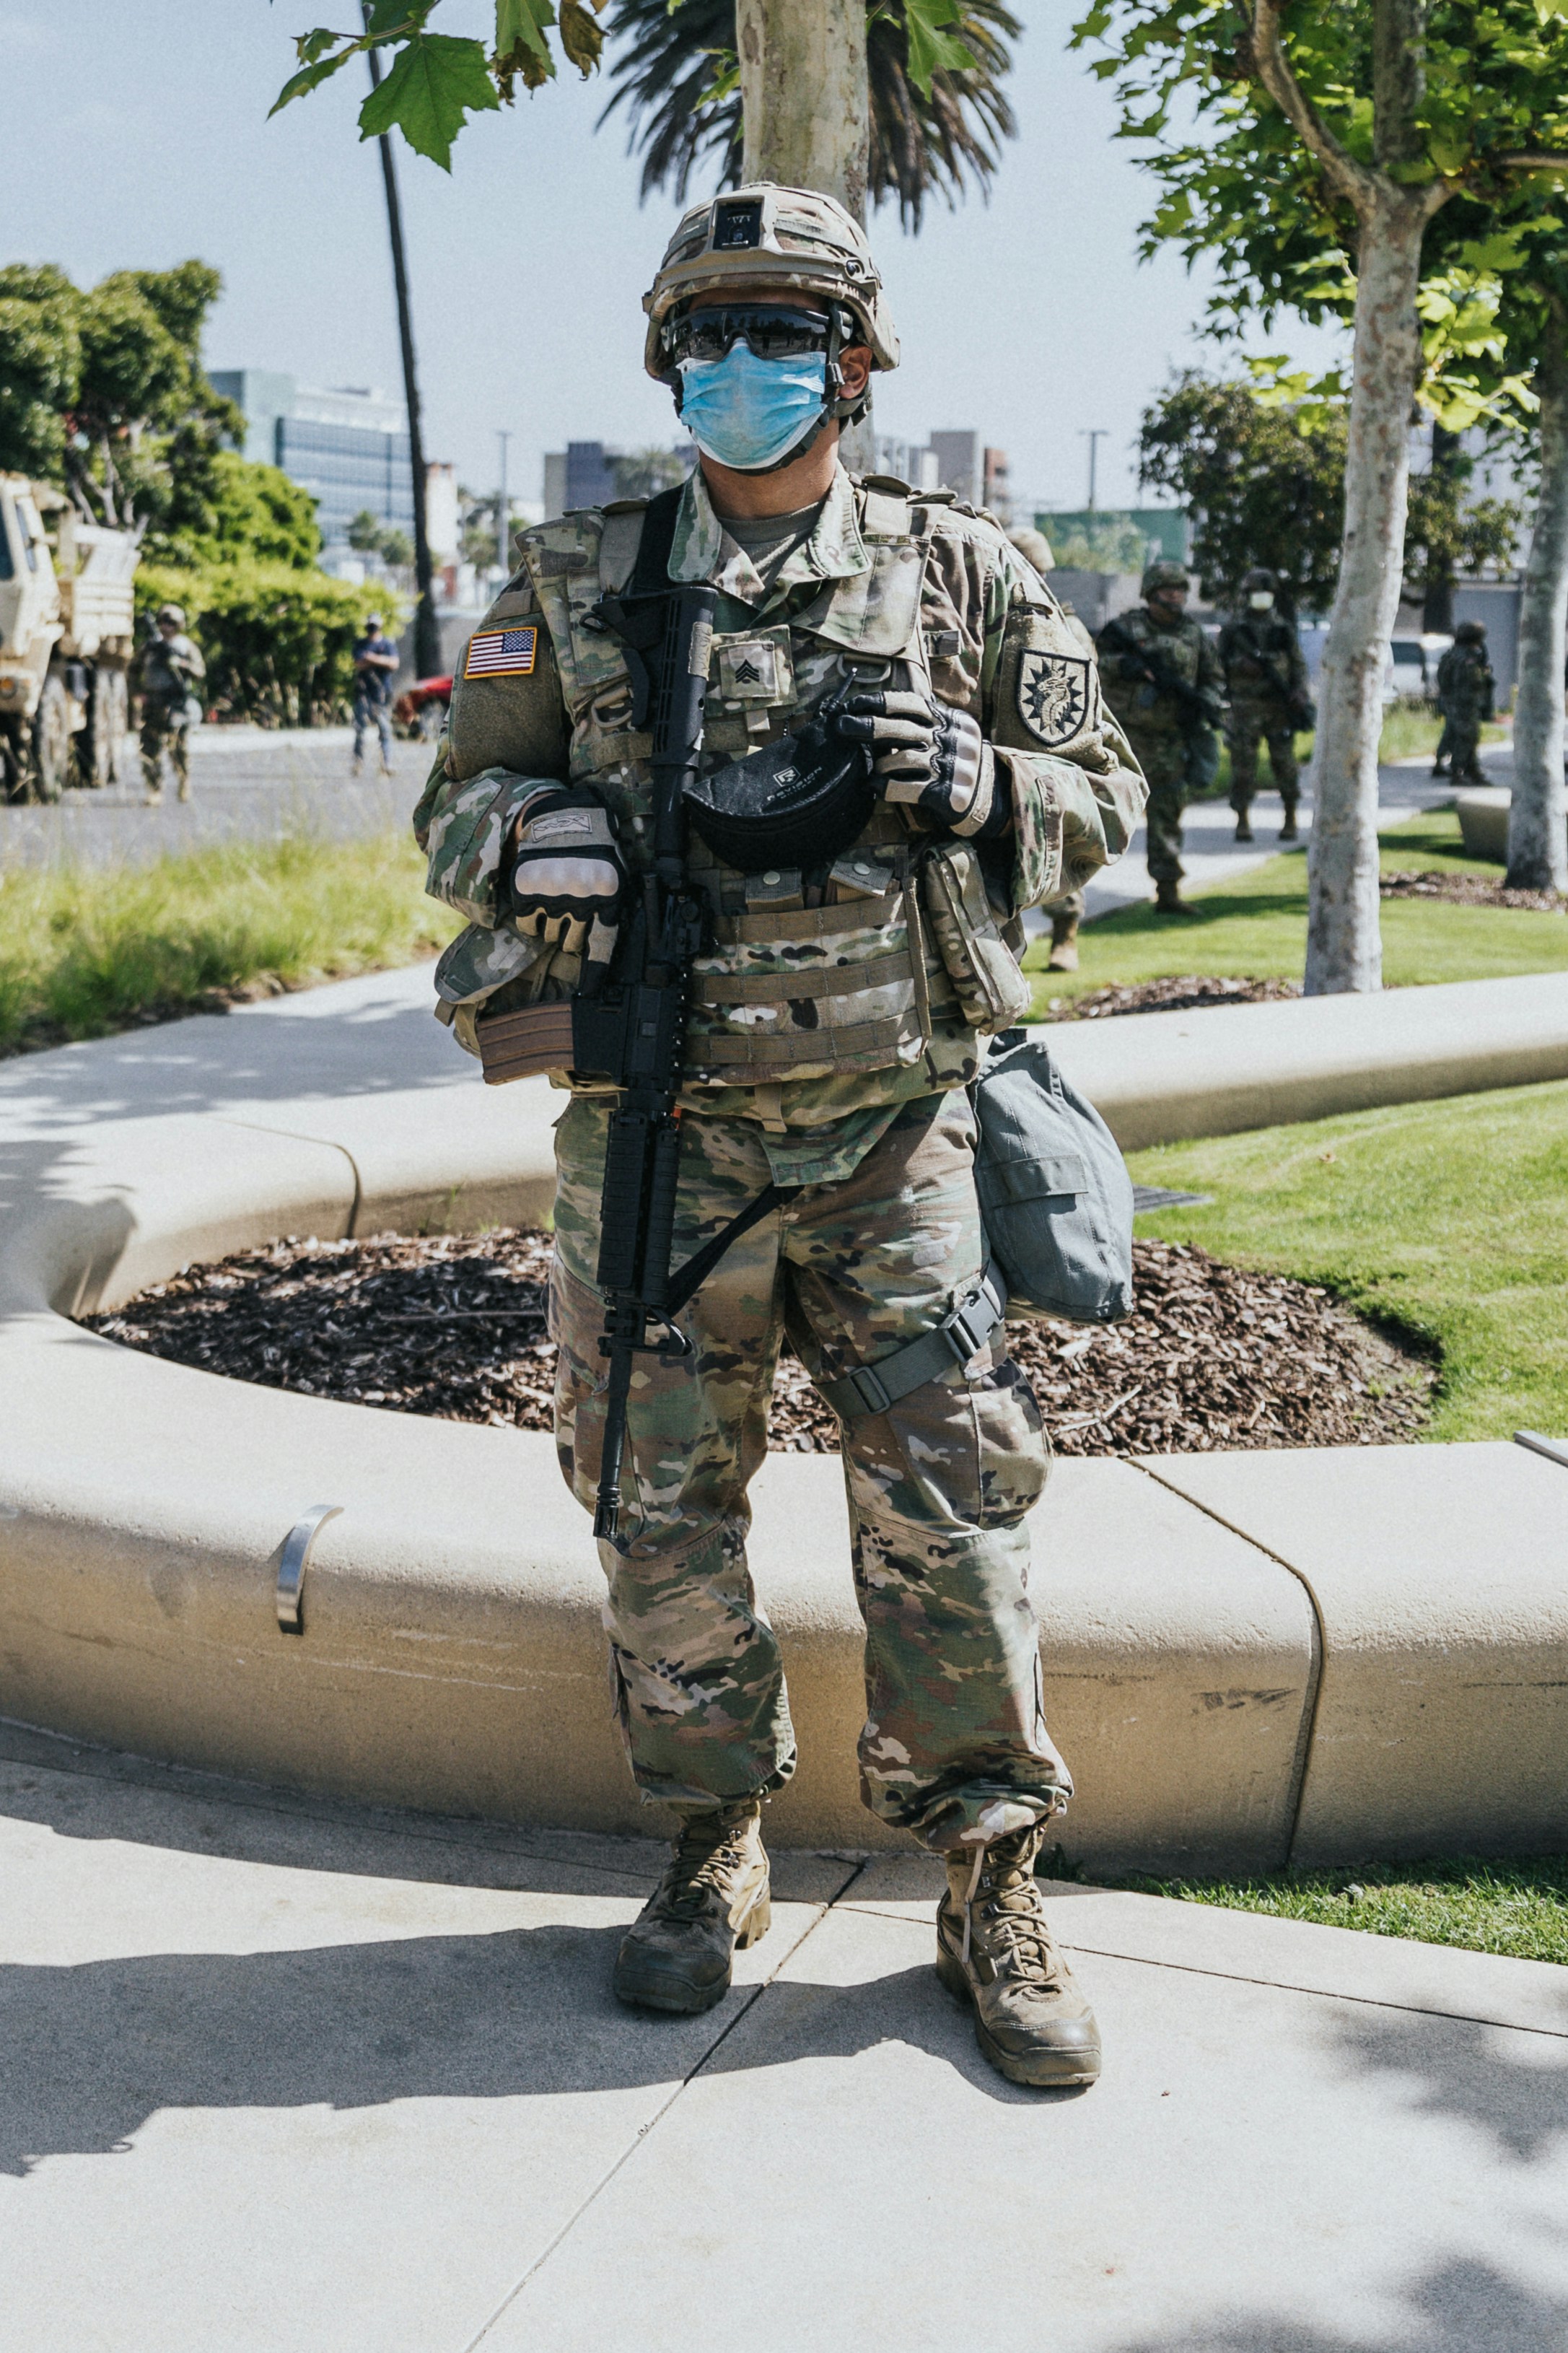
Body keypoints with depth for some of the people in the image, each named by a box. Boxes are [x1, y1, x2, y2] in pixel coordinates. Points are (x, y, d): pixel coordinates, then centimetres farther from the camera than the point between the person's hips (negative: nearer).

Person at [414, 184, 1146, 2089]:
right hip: (656, 1130, 1)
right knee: (662, 1513, 9)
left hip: (891, 1126, -1)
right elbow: (458, 799, 12)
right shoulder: (574, 580, 7)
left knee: (948, 1505, 0)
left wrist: (976, 785, -11)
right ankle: (713, 1854, 29)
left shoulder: (962, 570, 6)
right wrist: (528, 839, -12)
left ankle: (988, 1886, 17)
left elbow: (1102, 797, 11)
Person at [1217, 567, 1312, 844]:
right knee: (1243, 763, -4)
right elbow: (1222, 662, 3)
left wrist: (1300, 696, -2)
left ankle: (1290, 821, 11)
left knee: (1284, 762, 2)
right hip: (1245, 708, -2)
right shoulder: (1234, 626, 6)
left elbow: (1299, 663, 11)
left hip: (1279, 706, 2)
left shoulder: (1283, 627, 12)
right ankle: (1242, 821, 2)